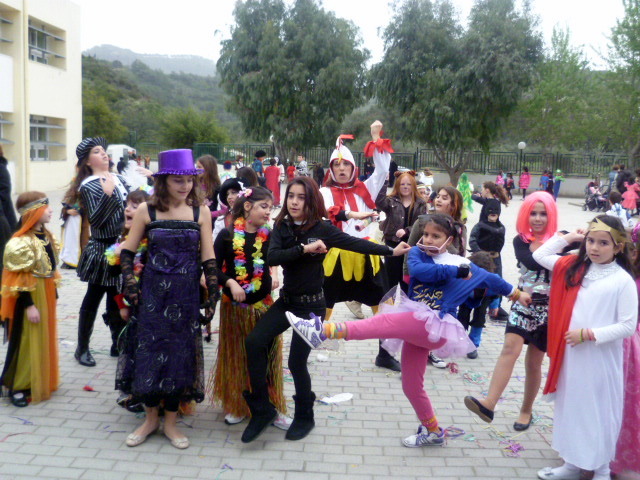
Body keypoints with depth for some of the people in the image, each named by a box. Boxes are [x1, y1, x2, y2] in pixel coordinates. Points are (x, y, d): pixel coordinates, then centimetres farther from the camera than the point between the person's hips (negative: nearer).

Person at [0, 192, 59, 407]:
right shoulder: (22, 241, -21)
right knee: (26, 342, 0)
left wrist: (53, 294, 17)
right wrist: (29, 305, -20)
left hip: (46, 296, 9)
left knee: (44, 340, 17)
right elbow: (19, 277, -20)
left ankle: (40, 382, 30)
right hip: (30, 297, -9)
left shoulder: (45, 235, 8)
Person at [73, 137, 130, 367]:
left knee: (116, 298, 14)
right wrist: (106, 195, -28)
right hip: (102, 249, -6)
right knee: (93, 299, 3)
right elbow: (95, 220, -17)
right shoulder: (88, 186, -8)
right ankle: (82, 348, 15)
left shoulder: (118, 179, 10)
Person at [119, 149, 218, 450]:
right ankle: (150, 418, 25)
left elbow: (208, 259, 0)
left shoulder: (201, 212, -1)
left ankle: (170, 422, 23)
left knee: (180, 353, 7)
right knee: (149, 351, 5)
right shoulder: (146, 211, -3)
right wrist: (130, 285, -7)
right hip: (152, 292, 0)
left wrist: (213, 295, -3)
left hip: (186, 294, 1)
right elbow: (127, 251, 4)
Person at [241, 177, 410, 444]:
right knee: (254, 343, -13)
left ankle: (304, 417, 24)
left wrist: (391, 251, -7)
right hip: (286, 301, 4)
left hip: (311, 304, -4)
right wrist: (304, 248, -25)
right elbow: (272, 257, -16)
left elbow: (355, 244, -7)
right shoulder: (281, 226, -1)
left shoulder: (322, 228, -10)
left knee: (297, 361, -2)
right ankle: (262, 409, 2)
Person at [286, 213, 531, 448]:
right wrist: (455, 271, -10)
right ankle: (433, 431, 31)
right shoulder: (417, 252, 10)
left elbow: (488, 278, 21)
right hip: (416, 329, 5)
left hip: (437, 328, -5)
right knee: (411, 386, 11)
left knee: (385, 322, -28)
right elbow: (418, 270, -13)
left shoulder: (461, 264, 7)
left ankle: (324, 331, -40)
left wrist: (515, 292, 30)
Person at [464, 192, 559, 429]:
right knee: (510, 348, -18)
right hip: (523, 305, 0)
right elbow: (532, 262, -20)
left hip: (548, 308, 0)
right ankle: (489, 403, -27)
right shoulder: (520, 241, 0)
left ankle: (526, 410, 26)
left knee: (534, 361, 7)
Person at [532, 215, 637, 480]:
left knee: (599, 411, 8)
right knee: (570, 406, 16)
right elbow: (539, 255, 12)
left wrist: (589, 334, -16)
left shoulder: (623, 281, -12)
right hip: (570, 354, 6)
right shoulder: (574, 268, 3)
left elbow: (628, 326, -13)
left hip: (601, 358, -5)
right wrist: (567, 238, 6)